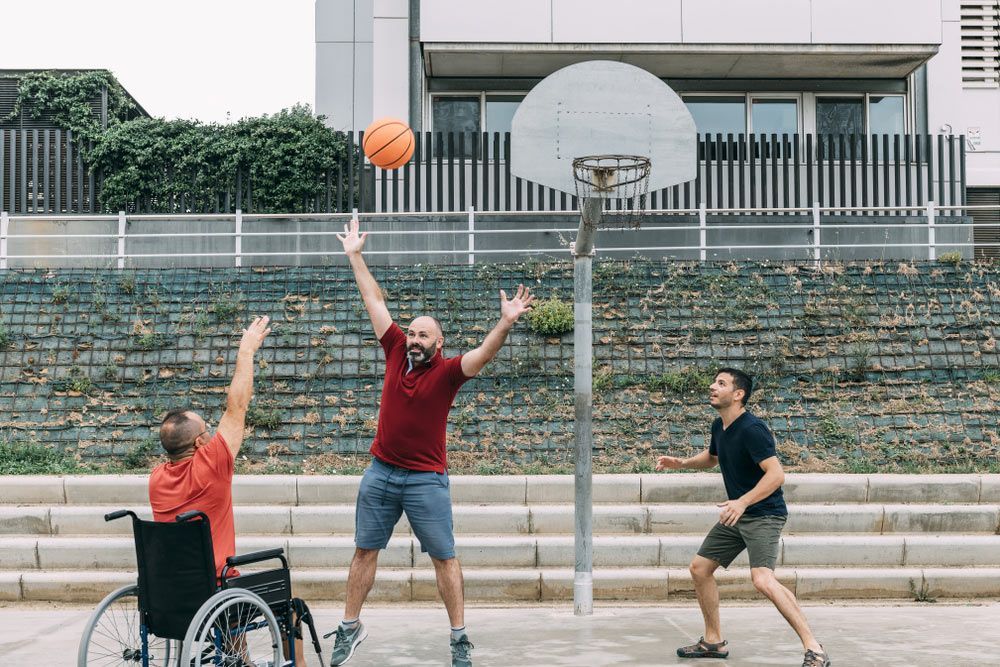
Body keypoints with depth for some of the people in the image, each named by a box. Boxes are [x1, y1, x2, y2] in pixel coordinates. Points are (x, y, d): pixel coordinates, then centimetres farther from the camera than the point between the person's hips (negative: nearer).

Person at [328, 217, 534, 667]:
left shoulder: (446, 372, -9)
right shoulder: (396, 352, 1)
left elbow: (483, 355, -26)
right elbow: (374, 301, 7)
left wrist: (506, 323, -42)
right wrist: (355, 256, 12)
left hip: (427, 479, -4)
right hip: (380, 473, 4)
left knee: (444, 558, 2)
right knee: (364, 551, 12)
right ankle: (350, 627, 26)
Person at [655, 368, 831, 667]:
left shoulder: (752, 429, -21)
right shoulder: (719, 426, 7)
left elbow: (776, 474, -28)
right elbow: (711, 457, 28)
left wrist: (743, 502, -37)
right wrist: (682, 463, 11)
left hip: (764, 514, -10)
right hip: (737, 513, 10)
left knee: (762, 579, -27)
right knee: (700, 567, 11)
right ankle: (714, 641, 26)